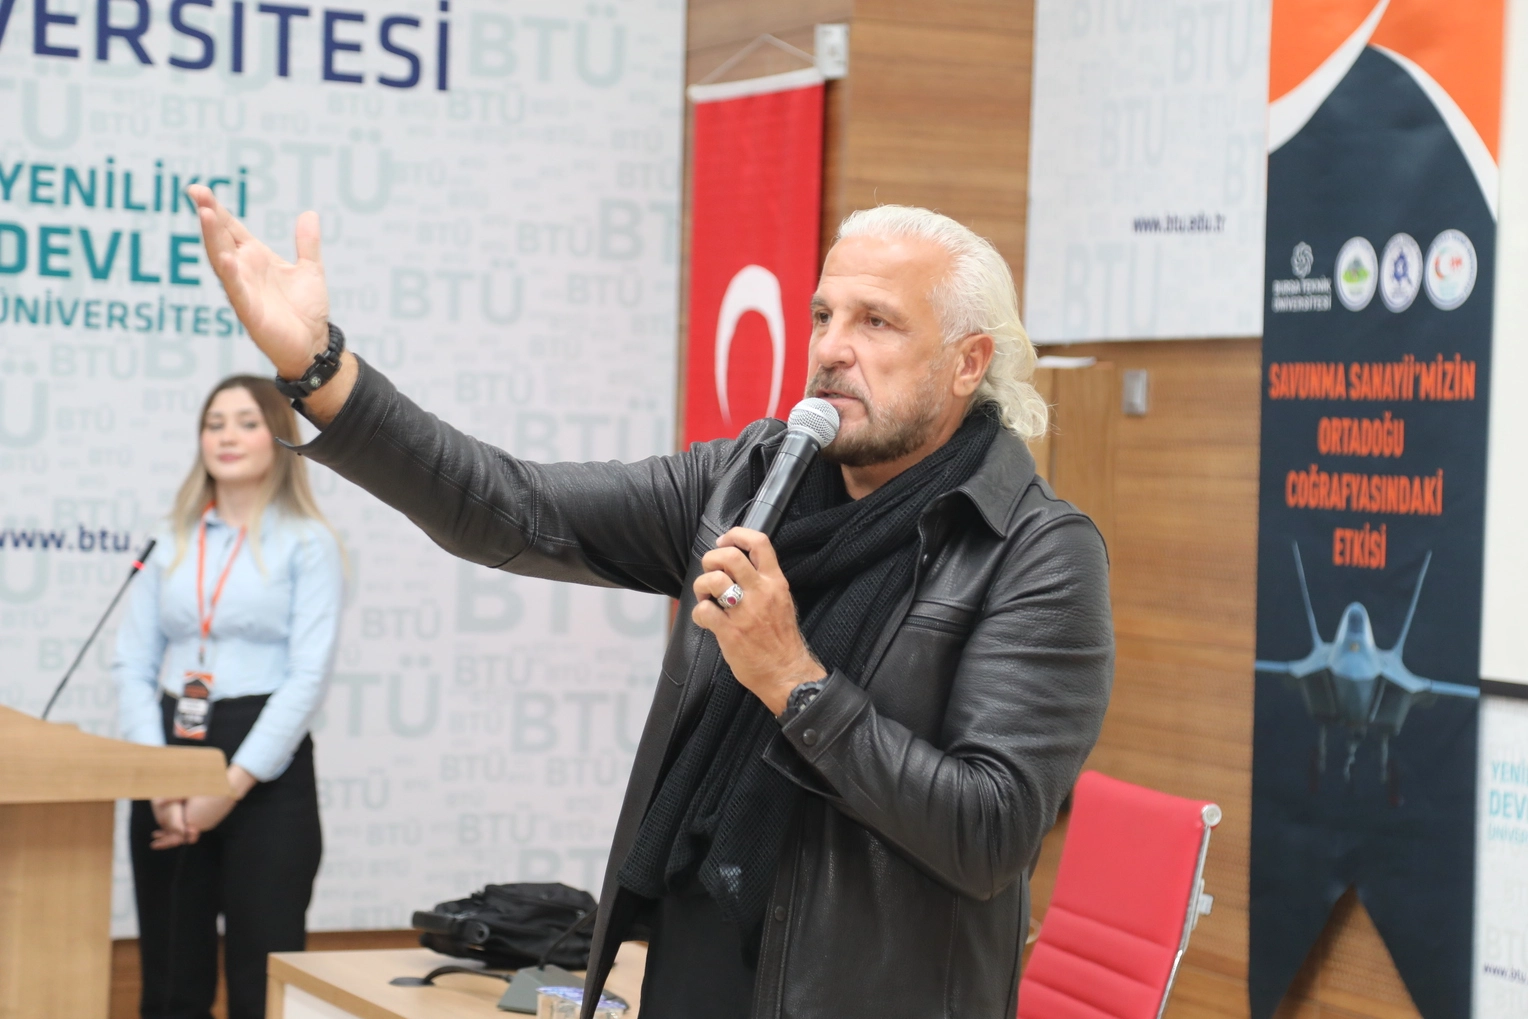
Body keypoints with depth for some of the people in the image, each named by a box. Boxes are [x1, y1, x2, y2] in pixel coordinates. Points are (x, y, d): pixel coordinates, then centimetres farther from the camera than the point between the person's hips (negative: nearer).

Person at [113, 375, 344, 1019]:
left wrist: (233, 785, -15)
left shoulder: (305, 543, -2)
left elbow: (309, 675, -10)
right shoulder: (174, 542, 12)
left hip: (266, 770, -4)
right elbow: (134, 663, 6)